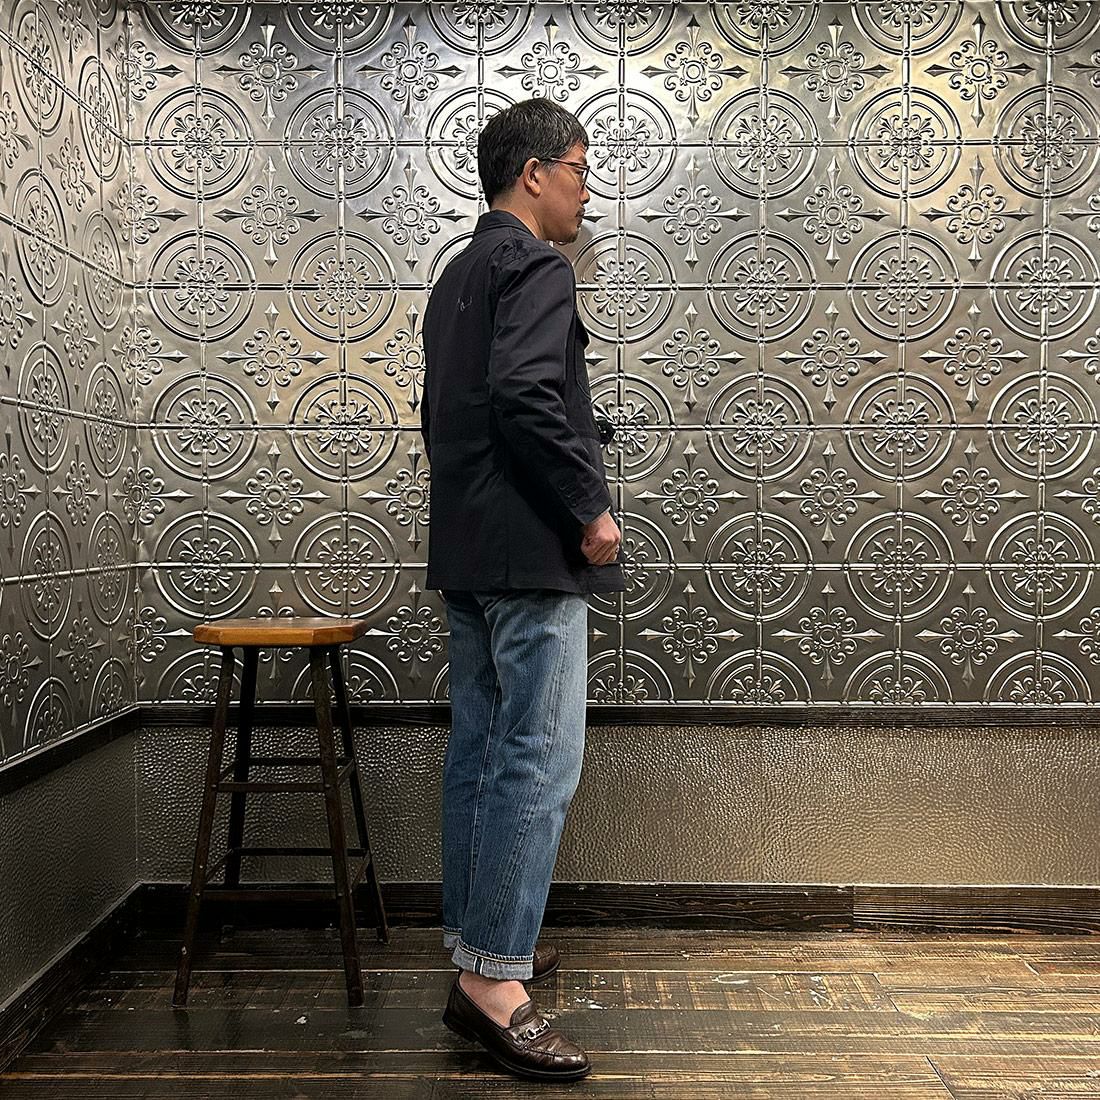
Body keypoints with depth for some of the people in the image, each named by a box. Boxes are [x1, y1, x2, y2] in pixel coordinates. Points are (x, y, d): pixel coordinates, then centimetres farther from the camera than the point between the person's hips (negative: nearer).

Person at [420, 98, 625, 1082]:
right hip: (532, 553, -10)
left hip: (467, 553, 10)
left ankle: (477, 937, 24)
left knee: (481, 750, 13)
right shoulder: (537, 267, -9)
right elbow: (526, 395, -24)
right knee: (540, 761, -8)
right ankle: (493, 982, -5)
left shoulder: (460, 274, 21)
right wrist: (591, 510, -16)